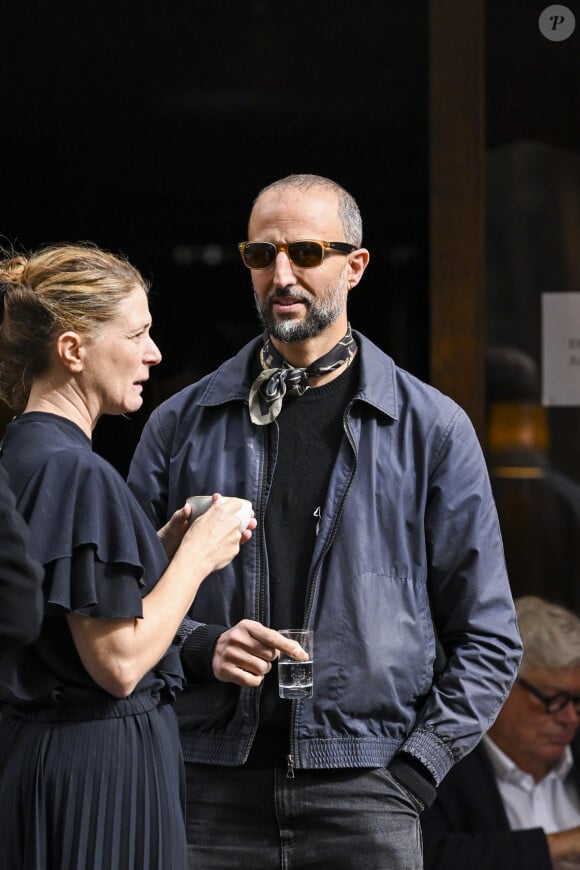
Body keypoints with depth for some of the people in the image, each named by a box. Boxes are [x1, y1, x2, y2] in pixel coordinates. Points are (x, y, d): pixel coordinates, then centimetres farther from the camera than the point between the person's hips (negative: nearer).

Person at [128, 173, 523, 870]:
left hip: (364, 792, -1)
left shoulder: (431, 428, 5)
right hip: (210, 791, 1)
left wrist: (414, 769, -4)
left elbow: (487, 637, 6)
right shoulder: (180, 425, 10)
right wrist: (200, 647, -6)